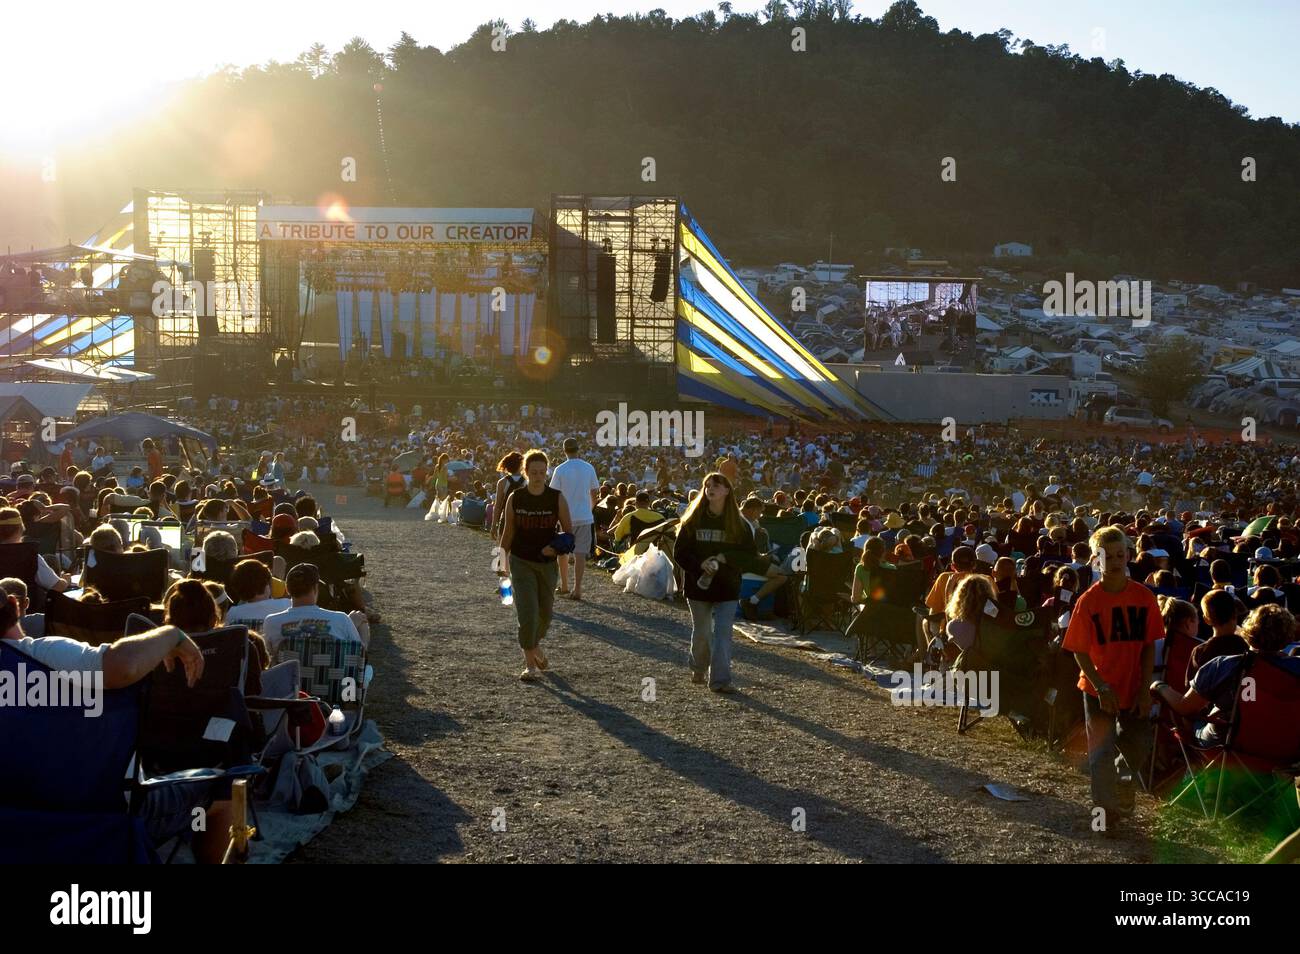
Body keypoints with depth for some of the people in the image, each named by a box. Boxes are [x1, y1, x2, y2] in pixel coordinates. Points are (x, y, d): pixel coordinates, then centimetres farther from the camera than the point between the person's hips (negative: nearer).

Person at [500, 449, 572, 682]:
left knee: (545, 612, 14)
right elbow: (508, 532, 6)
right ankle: (530, 664, -5)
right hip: (521, 562, -2)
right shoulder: (515, 498, -5)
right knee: (527, 612, -13)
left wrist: (557, 547, -19)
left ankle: (535, 645, 44)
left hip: (547, 562, 2)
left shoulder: (557, 498, -5)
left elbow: (568, 531, 0)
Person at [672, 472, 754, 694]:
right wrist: (700, 564, -17)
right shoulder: (693, 521, 1)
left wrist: (725, 558, -16)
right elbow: (679, 552, -1)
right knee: (701, 632, 9)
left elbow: (749, 556, 0)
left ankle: (720, 679, -7)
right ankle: (698, 670, 33)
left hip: (727, 586, -1)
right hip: (698, 586, 1)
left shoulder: (738, 524, 0)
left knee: (723, 632, -8)